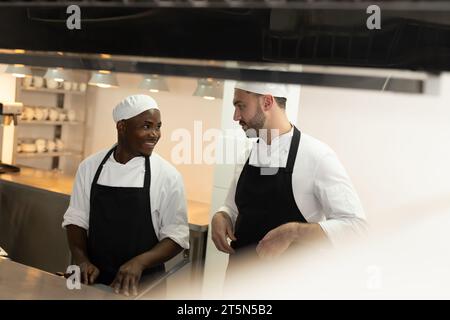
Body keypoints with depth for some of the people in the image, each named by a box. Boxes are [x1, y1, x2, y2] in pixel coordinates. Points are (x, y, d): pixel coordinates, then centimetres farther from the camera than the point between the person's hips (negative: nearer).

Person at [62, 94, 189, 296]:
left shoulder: (168, 175, -11)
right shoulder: (90, 166, -3)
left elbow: (176, 235, -9)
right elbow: (76, 218, 3)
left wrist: (140, 262, -22)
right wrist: (82, 260, -11)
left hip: (143, 284, -2)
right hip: (93, 279, 2)